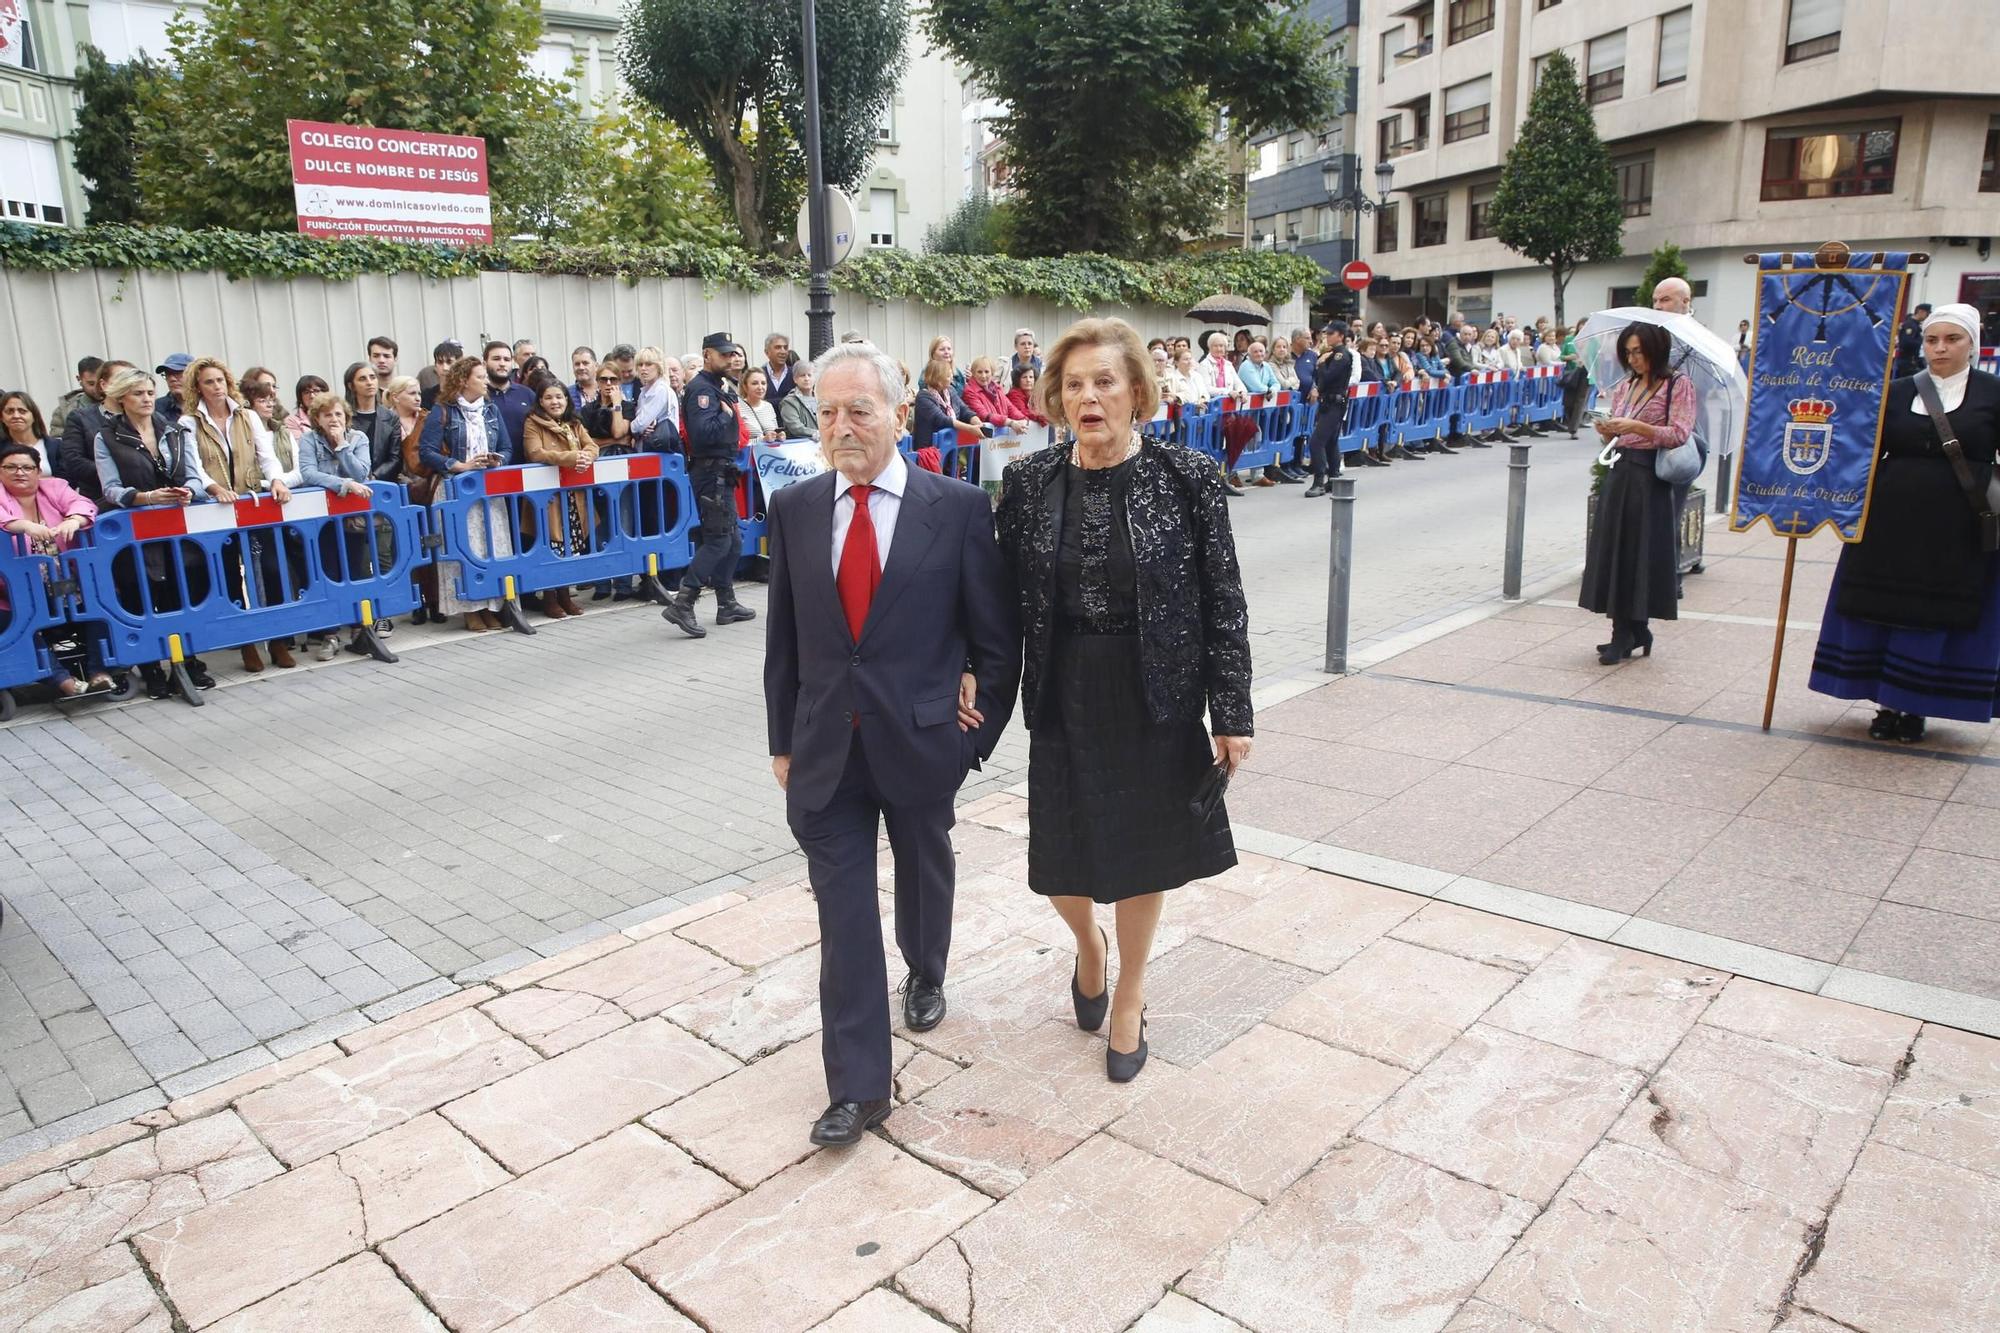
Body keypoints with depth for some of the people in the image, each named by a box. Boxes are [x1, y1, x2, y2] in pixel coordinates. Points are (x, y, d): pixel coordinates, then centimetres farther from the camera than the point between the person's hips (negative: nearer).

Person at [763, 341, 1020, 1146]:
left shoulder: (958, 508, -9)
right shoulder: (794, 509, 0)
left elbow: (995, 634, -2)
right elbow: (783, 636, 6)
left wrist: (981, 727, -2)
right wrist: (783, 741, 7)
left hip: (922, 739, -1)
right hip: (826, 747, 1)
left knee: (924, 874, 22)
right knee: (843, 909, 1)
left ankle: (925, 976, 52)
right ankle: (858, 1086, 11)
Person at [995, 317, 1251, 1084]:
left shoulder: (1187, 478, -9)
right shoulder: (1030, 481, -3)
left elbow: (1224, 602, -7)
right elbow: (1007, 599, 4)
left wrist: (1232, 714, -8)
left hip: (1158, 701, -1)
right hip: (1065, 702, 2)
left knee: (1144, 853, 13)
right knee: (1062, 863, 9)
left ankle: (1129, 999, 37)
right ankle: (1090, 947, 46)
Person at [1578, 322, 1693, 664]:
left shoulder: (1678, 384, -3)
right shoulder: (1625, 385, 15)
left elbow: (1679, 434, -12)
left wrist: (1636, 426, -22)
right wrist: (1607, 430, -6)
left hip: (1651, 477, -6)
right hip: (1621, 472, 6)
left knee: (1641, 553, -4)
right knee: (1615, 550, 4)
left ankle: (1627, 635, 2)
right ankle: (1629, 632, 11)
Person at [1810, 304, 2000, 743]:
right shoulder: (1896, 392, 7)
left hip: (1956, 531, -2)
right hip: (1890, 524, 2)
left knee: (1937, 618, 2)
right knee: (1881, 612, 4)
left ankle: (1915, 707, 14)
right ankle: (1888, 704, 16)